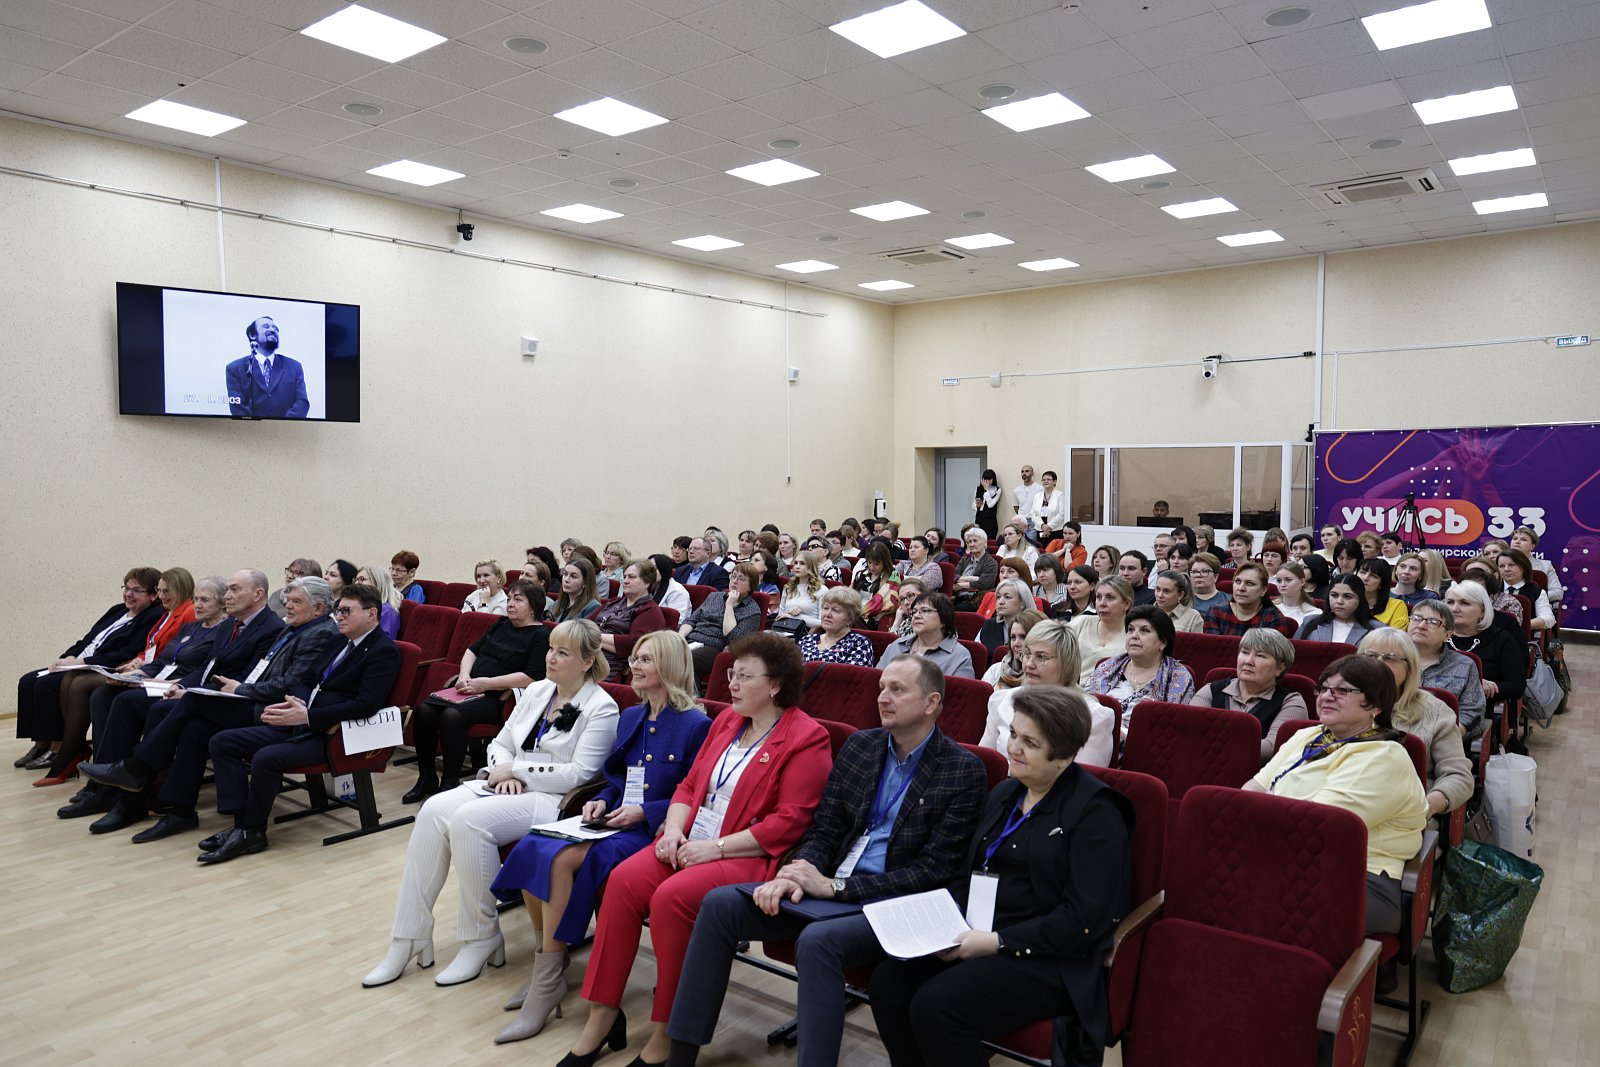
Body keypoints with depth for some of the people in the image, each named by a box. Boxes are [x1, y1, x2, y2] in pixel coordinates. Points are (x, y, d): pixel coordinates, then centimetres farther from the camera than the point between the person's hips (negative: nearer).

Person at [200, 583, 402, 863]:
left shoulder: (384, 651, -10)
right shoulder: (342, 642, 18)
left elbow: (365, 705, -20)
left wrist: (307, 716, -23)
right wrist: (295, 702, -1)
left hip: (331, 734, -10)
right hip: (299, 724, 10)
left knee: (266, 757, -30)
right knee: (222, 742, 0)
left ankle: (252, 832, -9)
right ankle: (242, 822, -7)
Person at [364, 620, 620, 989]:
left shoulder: (601, 708, -7)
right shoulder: (536, 691, 14)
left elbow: (578, 774, -14)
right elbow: (500, 744, 18)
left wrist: (516, 770, -10)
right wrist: (504, 772, -5)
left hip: (553, 800, -7)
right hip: (507, 786, 7)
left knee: (469, 819, -31)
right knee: (434, 810, -20)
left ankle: (481, 940, -13)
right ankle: (409, 941, -14)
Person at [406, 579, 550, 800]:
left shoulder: (540, 636, -4)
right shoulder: (501, 624, 20)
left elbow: (532, 677, -16)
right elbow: (473, 649, 23)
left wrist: (487, 683, -15)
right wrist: (464, 675, 2)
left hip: (498, 698, -7)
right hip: (469, 689, 7)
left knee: (452, 715, -31)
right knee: (423, 709, -15)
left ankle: (450, 783, -19)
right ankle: (426, 778, -4)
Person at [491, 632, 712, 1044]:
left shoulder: (695, 725, -8)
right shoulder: (630, 717, 16)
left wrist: (643, 812, -15)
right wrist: (603, 800, 3)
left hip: (653, 833, -7)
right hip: (613, 821, 8)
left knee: (561, 859, -28)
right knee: (530, 848, -16)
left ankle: (548, 980, -12)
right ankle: (548, 962, 0)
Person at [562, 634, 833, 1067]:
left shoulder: (806, 739, -8)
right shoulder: (727, 721, 15)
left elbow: (790, 821, -15)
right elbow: (690, 784, 18)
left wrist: (715, 847, -18)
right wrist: (674, 829, -2)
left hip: (751, 855, -7)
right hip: (692, 841, 7)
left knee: (672, 897, -29)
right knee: (623, 880, -18)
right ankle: (602, 1016, -7)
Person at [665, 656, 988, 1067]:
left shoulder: (965, 771, -9)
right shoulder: (859, 745, 9)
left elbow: (933, 873, -13)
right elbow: (824, 830, 11)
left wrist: (835, 887, -18)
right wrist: (800, 873, -12)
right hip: (828, 887, 6)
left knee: (817, 940, -35)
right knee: (719, 904, -11)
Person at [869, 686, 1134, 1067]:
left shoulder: (1096, 812, -10)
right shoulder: (1004, 793, 14)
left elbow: (1084, 920, -16)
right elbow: (968, 873, 20)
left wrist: (997, 942, -18)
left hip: (1051, 960, -7)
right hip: (981, 936, 7)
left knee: (936, 1006, -26)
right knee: (888, 982, -15)